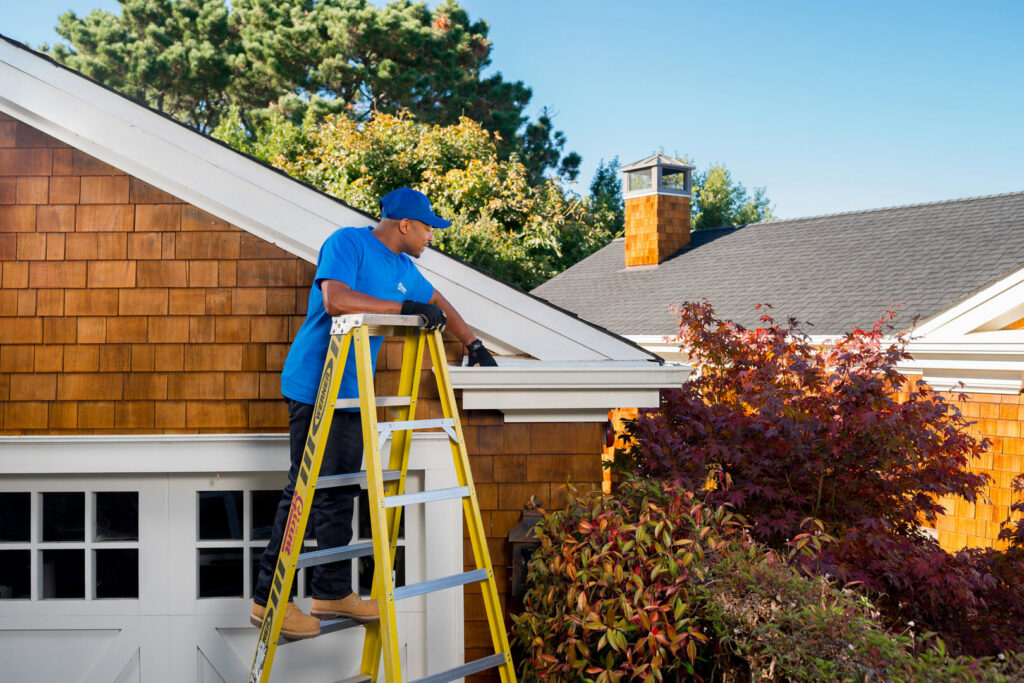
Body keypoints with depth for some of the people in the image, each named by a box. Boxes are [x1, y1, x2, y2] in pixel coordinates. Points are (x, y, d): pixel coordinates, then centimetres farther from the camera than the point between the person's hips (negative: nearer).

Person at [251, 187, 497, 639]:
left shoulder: (403, 267, 15)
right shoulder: (348, 242, -10)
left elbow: (437, 302, 32)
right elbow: (335, 299, -26)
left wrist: (472, 344, 32)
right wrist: (404, 308, -23)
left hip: (352, 394, 9)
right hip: (315, 386, -8)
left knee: (341, 495, 11)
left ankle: (333, 592, 20)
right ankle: (268, 598, 0)